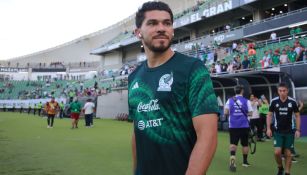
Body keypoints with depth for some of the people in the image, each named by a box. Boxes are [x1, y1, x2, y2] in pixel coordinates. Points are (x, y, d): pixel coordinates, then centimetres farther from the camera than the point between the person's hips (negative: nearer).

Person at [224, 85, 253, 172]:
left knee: (233, 143, 3)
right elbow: (250, 113, -2)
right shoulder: (246, 101, -2)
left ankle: (232, 157, -22)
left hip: (233, 126, 1)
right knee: (245, 144, 14)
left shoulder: (230, 100, 1)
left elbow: (225, 112, -3)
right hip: (244, 126, 0)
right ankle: (245, 161, 24)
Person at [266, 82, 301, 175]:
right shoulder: (274, 101, -6)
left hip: (289, 132, 0)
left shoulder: (292, 102, -6)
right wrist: (268, 128, -4)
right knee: (277, 152, -7)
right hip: (278, 131, 0)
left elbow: (297, 116, 2)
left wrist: (298, 130, -5)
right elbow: (269, 115, 3)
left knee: (288, 153, 5)